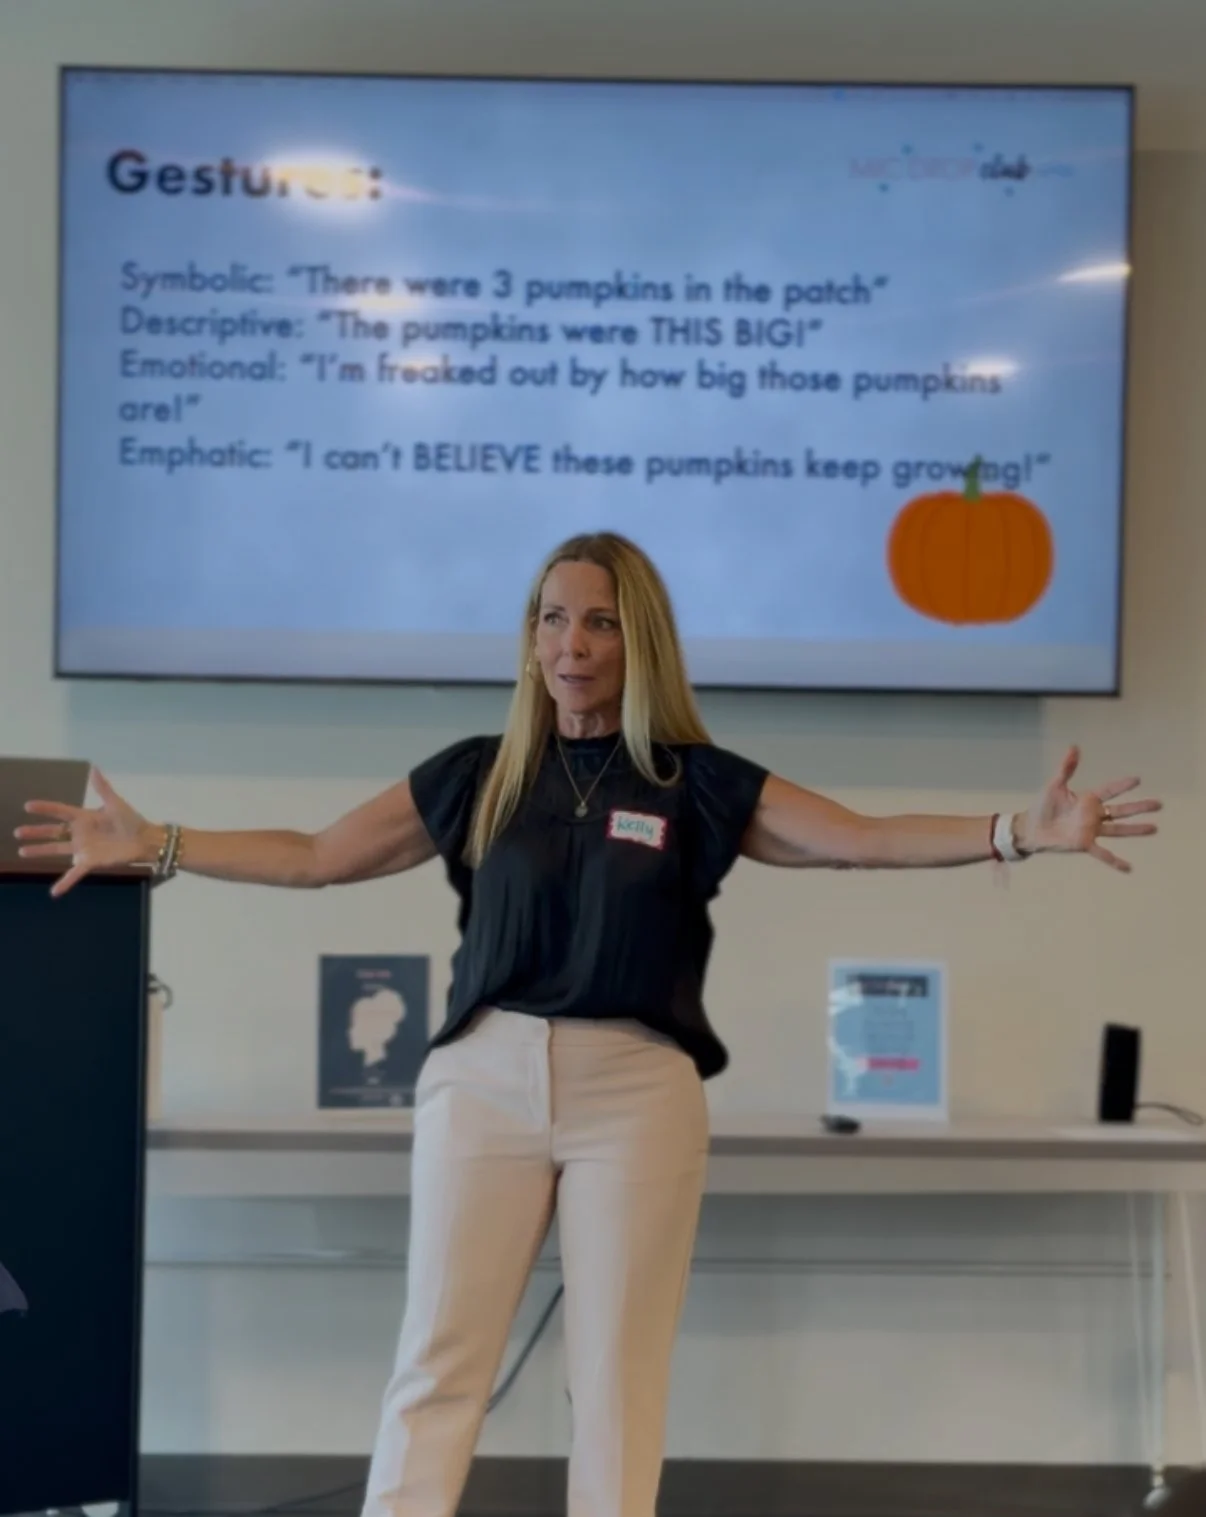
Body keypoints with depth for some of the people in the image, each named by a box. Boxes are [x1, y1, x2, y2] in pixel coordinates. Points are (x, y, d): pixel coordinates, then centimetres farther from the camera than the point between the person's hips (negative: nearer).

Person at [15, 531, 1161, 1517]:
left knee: (617, 1374, 3)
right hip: (484, 1078, 1)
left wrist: (1023, 832, -17)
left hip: (637, 1087, -1)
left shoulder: (698, 784, 4)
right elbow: (314, 857, 10)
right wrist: (150, 845, 4)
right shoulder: (477, 777, 8)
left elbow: (863, 839, -5)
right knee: (436, 1364, -1)